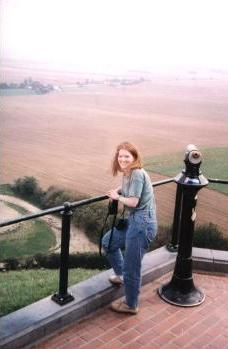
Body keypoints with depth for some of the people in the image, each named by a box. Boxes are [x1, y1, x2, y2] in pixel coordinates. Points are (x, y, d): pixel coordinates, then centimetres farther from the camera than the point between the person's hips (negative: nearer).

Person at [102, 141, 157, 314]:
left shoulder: (137, 174, -17)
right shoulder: (128, 174, 10)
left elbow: (133, 202, -19)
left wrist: (117, 197, -1)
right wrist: (117, 190, 12)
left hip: (142, 224, -10)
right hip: (133, 221, 10)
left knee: (131, 267, 0)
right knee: (108, 242, 24)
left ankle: (131, 305, 19)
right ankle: (121, 275, 43)